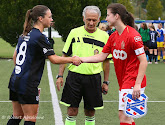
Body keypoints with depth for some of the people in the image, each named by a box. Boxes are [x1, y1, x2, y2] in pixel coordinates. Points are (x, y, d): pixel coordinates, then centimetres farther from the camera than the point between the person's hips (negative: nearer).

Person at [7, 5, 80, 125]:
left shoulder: (24, 35, 12)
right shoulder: (40, 37, -14)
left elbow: (15, 56, 21)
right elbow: (54, 59, -15)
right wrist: (72, 59, -2)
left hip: (15, 81, 9)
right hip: (28, 85, -9)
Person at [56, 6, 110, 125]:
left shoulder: (104, 36, 3)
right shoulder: (74, 33, 2)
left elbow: (106, 60, 9)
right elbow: (65, 56, 8)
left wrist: (106, 82, 7)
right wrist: (60, 76, 2)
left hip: (93, 78, 0)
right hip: (74, 76, 0)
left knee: (90, 113, 7)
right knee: (72, 112, -2)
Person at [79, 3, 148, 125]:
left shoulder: (133, 35, -17)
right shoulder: (113, 37, 10)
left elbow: (143, 61, -18)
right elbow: (102, 56, 15)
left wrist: (137, 84, -23)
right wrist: (81, 59, 6)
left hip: (133, 82, -9)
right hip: (123, 83, 9)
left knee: (124, 115, -11)